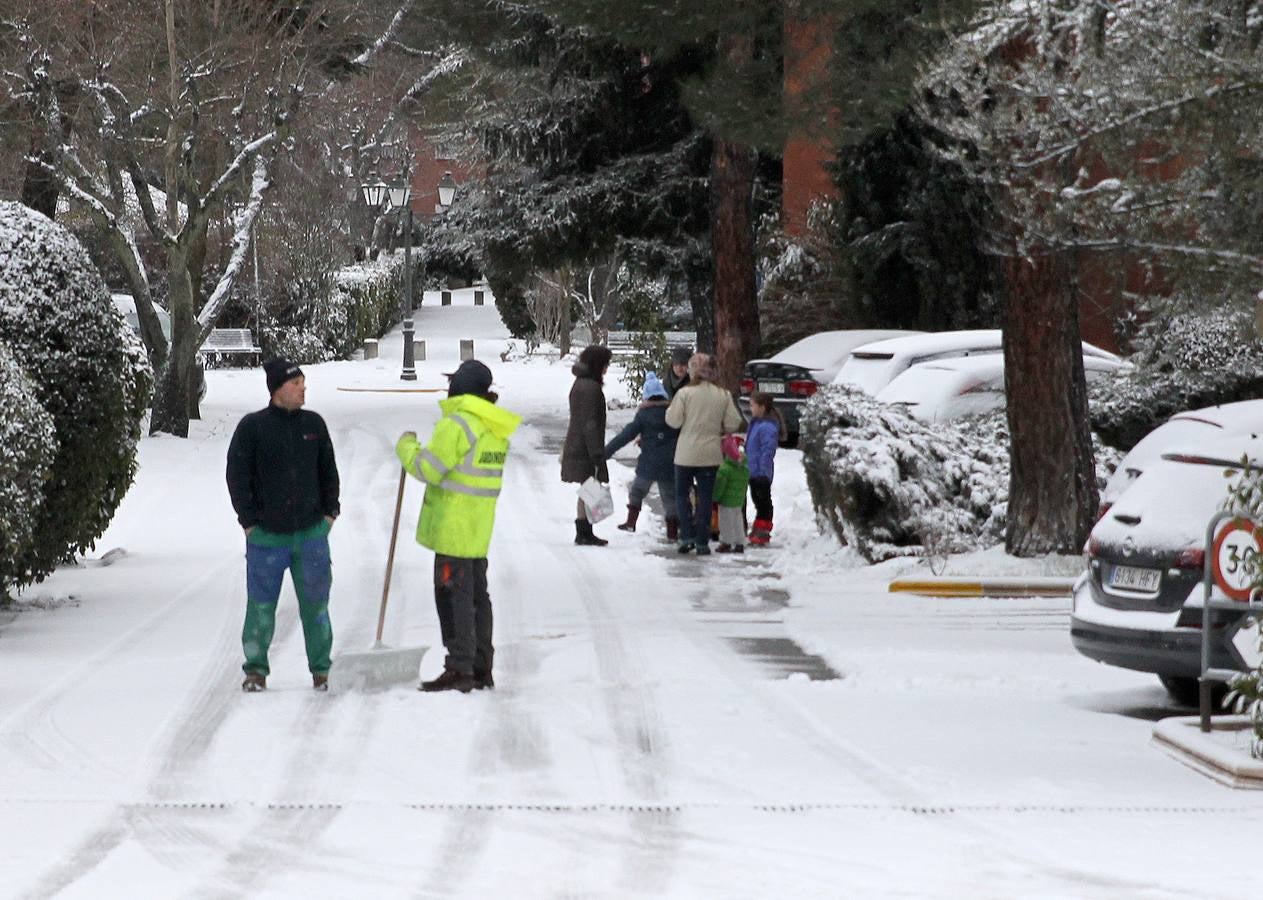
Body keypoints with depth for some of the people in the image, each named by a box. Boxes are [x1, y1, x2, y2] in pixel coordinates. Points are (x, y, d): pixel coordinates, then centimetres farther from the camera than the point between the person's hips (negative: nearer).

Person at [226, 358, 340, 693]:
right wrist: (250, 521, -6)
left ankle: (321, 669, 13)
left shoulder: (313, 424, 7)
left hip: (311, 531, 2)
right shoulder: (252, 427, -4)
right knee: (260, 606, 1)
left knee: (315, 603, 5)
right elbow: (237, 476, -2)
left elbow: (328, 471, 15)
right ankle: (255, 669, 12)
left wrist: (329, 512, 7)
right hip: (266, 536, -2)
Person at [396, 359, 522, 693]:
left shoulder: (457, 424, -16)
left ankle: (459, 669, -8)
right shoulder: (496, 428, 13)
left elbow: (428, 468, -16)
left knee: (453, 595, -6)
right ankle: (481, 669, 18)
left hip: (453, 527, -9)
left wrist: (407, 446, 2)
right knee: (476, 594, 14)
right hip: (479, 528, 9)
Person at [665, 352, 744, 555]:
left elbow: (673, 421, -9)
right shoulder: (723, 395, -2)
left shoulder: (685, 393, -11)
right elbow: (733, 424, -1)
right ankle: (702, 542, 7)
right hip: (710, 454, 2)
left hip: (686, 454, -2)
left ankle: (687, 535, 0)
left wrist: (671, 408, 11)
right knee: (705, 497, 8)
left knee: (682, 494, 12)